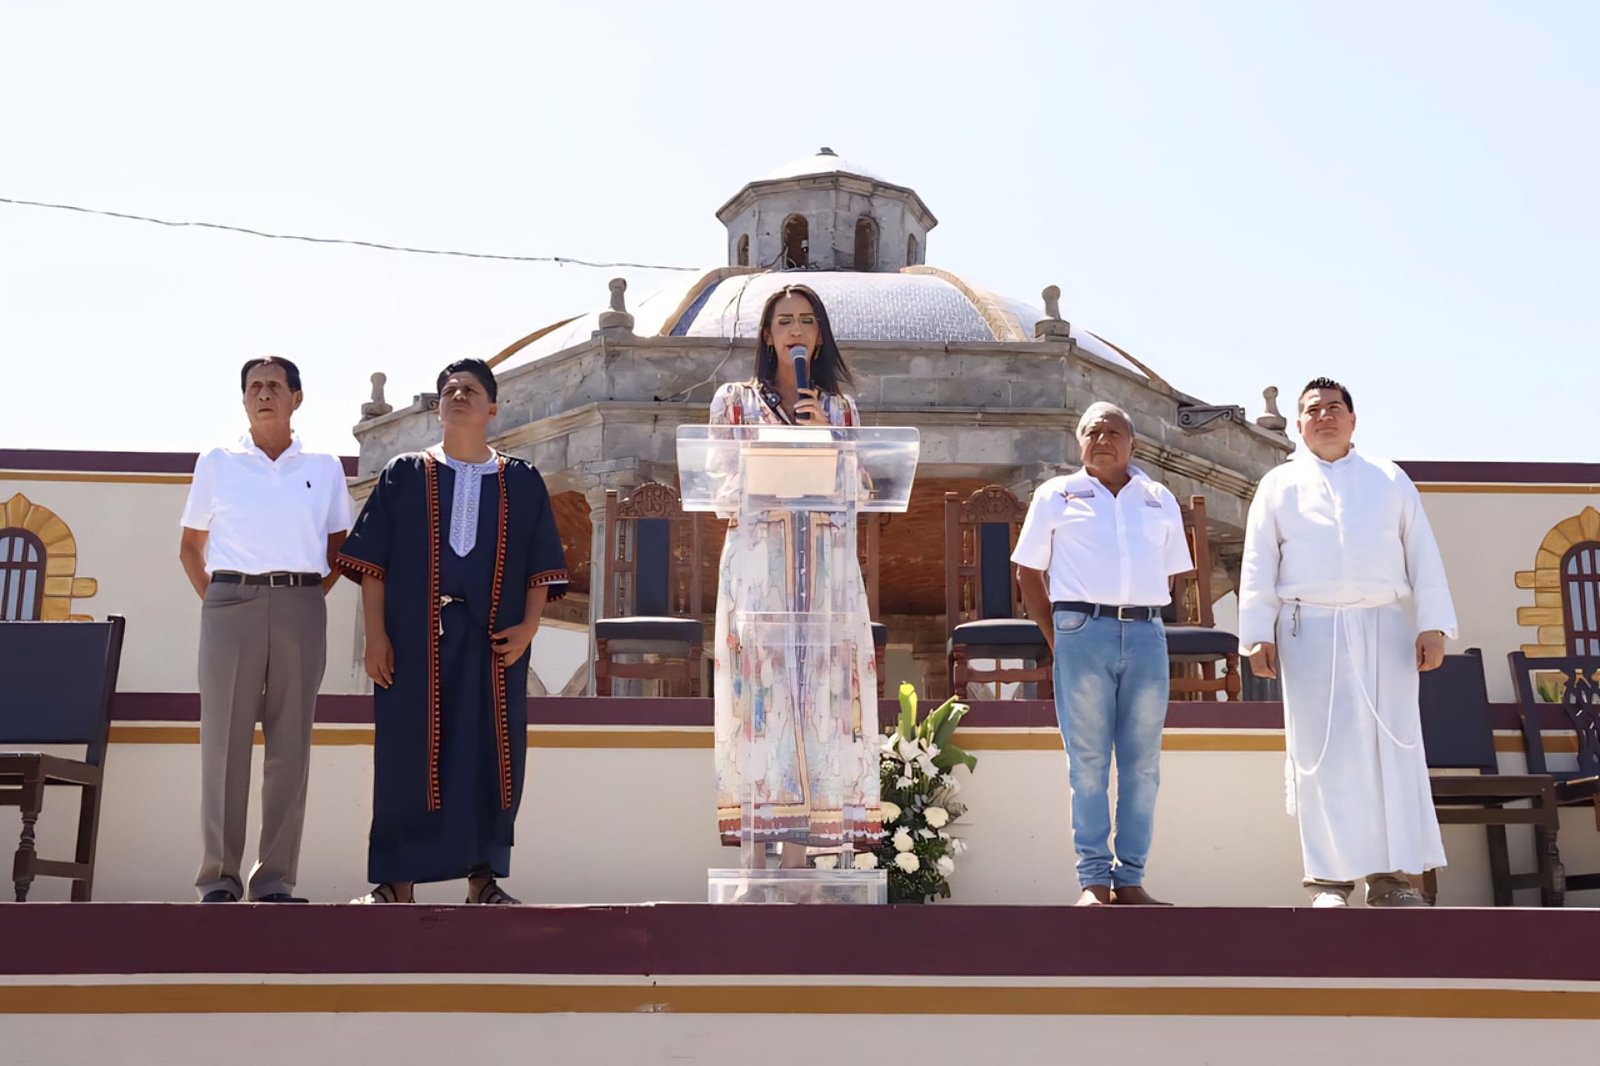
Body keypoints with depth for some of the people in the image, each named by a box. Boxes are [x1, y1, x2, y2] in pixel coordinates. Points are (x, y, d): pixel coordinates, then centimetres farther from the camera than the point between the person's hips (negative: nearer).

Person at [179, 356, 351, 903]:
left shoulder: (324, 468, 10)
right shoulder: (217, 463, 8)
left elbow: (339, 547, 17)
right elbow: (190, 546, 14)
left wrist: (312, 595, 4)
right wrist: (213, 603, 3)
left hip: (301, 608, 1)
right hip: (232, 602, -1)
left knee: (291, 744, 1)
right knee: (225, 740, -3)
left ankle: (276, 879, 7)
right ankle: (219, 878, 3)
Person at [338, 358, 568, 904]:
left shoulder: (522, 482, 11)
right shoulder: (404, 476, 8)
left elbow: (541, 566, 8)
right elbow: (372, 563, 4)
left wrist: (528, 626, -7)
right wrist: (375, 635, -6)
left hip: (492, 643, 1)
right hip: (414, 639, -1)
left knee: (489, 754, 1)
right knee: (407, 756, 0)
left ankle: (483, 876, 10)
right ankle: (397, 880, 7)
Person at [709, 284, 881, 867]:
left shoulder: (841, 410, 18)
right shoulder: (735, 400, 12)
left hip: (826, 563, 2)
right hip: (757, 559, -2)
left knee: (817, 688, -6)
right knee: (761, 684, -10)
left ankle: (798, 845, -5)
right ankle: (756, 839, -9)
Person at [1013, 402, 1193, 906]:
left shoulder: (1160, 500, 17)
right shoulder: (1056, 495, 11)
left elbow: (1170, 573, 21)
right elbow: (1029, 572, 10)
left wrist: (1143, 618, 9)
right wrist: (1055, 637, 3)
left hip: (1146, 635, 2)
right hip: (1083, 631, -2)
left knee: (1143, 762, 3)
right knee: (1088, 761, -2)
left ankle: (1131, 877, 10)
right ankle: (1093, 879, 3)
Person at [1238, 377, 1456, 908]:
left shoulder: (1390, 479, 16)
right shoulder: (1279, 485, 13)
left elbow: (1423, 555, 10)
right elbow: (1258, 564, 7)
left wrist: (1432, 625, -1)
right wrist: (1258, 634, -3)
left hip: (1384, 628, 2)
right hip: (1311, 630, -1)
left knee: (1394, 749, -2)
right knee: (1322, 752, -4)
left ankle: (1391, 875, 3)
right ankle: (1330, 877, 0)